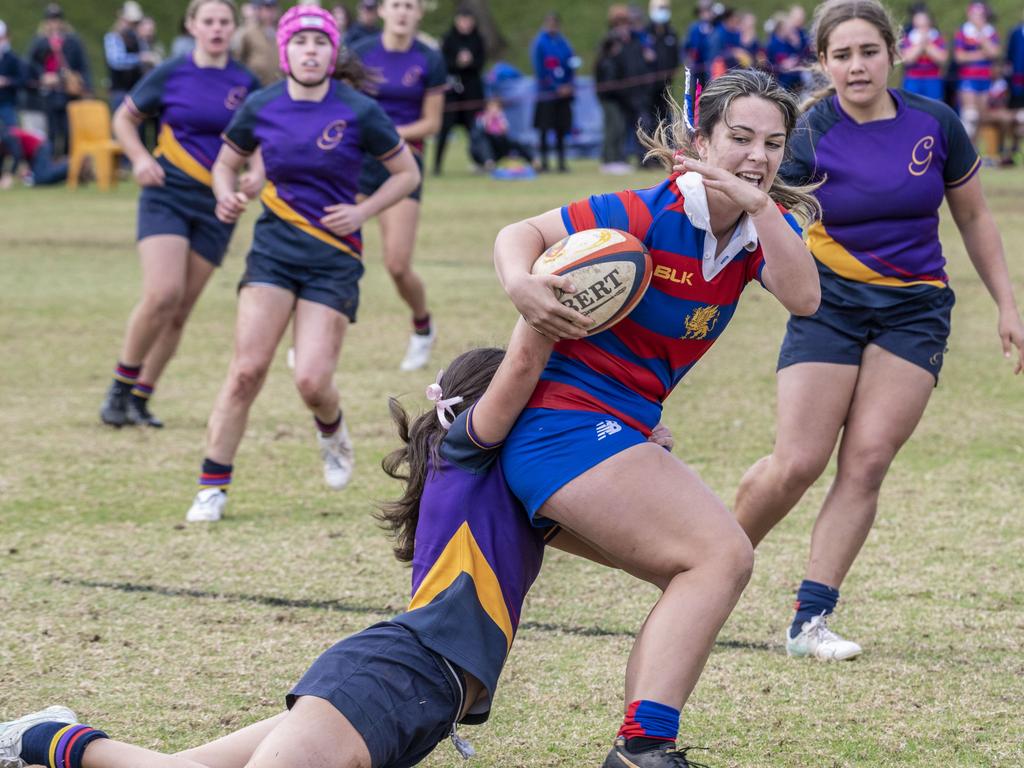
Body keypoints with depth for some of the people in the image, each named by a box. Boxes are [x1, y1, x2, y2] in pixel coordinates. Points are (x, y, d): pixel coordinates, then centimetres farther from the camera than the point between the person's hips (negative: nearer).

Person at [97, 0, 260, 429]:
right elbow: (125, 119, 10)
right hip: (168, 195, -3)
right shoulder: (170, 75, -2)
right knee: (162, 294, -19)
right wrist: (140, 158, -7)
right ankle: (121, 386, -2)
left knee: (180, 309, 2)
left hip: (216, 205, 3)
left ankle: (140, 398, 15)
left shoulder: (246, 83, 3)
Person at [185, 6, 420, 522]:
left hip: (335, 255, -2)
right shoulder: (261, 107, -1)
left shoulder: (358, 112, -8)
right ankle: (212, 488, -2)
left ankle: (332, 432, 27)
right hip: (275, 246, 2)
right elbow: (226, 163, 15)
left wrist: (362, 212, -11)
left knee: (311, 381, -11)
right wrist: (226, 196, -7)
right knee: (247, 369, -11)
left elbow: (407, 173, 3)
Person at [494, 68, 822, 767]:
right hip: (569, 419, -9)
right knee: (722, 556, -21)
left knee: (700, 578, 17)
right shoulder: (648, 215, -16)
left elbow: (804, 297, -16)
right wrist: (521, 284, -32)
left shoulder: (764, 226, 4)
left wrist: (759, 205, -27)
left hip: (623, 432, 9)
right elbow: (523, 233, -10)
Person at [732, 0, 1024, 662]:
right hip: (830, 303, -2)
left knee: (867, 461, -10)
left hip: (915, 310, 2)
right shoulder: (808, 136, -9)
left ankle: (811, 620, -6)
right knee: (796, 465, -10)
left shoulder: (935, 124, -2)